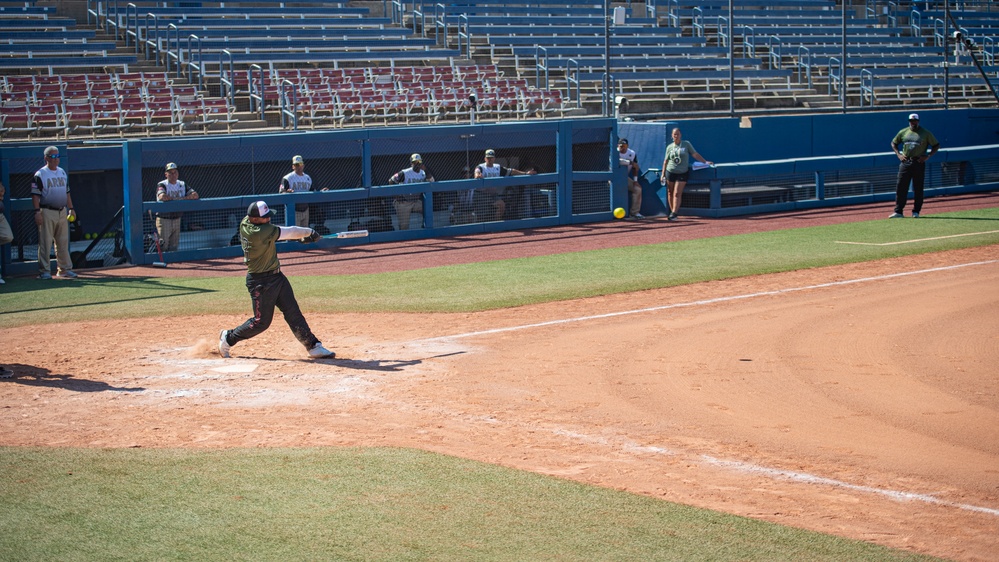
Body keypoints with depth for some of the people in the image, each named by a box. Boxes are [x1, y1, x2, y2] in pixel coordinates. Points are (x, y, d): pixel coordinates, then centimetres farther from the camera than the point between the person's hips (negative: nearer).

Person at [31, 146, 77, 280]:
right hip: (47, 212, -6)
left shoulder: (63, 173, 14)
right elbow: (35, 194, -10)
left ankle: (64, 269, 16)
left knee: (63, 242, 10)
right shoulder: (40, 174, -6)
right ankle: (44, 271, -1)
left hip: (62, 212, 6)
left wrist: (71, 208, 14)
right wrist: (37, 211, -18)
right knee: (45, 243, -4)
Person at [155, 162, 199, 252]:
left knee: (174, 247, 10)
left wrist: (181, 199, -15)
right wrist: (177, 198, -15)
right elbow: (162, 197, -29)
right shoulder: (162, 185, -8)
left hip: (177, 220, 6)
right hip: (164, 220, -6)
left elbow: (195, 195, -1)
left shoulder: (182, 185, 9)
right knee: (163, 247, -8)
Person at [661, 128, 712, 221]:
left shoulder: (686, 144, 3)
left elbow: (695, 155, 4)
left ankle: (674, 213, -16)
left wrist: (705, 162, -3)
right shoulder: (669, 147, 9)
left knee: (677, 193, -12)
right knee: (670, 193, 5)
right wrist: (663, 174, 9)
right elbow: (666, 161, 12)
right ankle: (672, 211, 17)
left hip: (682, 173, -3)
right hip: (670, 172, 3)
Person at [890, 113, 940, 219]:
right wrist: (898, 155, 5)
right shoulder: (903, 132, 9)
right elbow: (894, 143, 20)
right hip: (905, 162, 2)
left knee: (918, 188, 2)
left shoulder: (926, 133, 1)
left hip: (919, 162, -2)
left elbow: (936, 145, 6)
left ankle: (916, 212, 11)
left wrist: (928, 156, -7)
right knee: (900, 187, -3)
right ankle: (898, 212, -1)